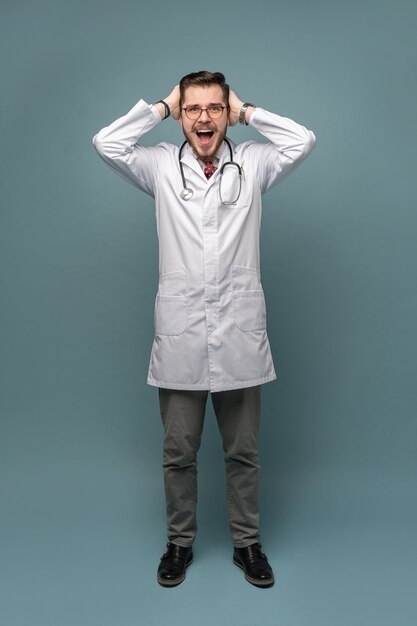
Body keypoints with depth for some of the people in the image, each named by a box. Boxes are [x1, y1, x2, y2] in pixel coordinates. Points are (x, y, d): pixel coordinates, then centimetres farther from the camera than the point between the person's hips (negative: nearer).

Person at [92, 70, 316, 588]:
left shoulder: (252, 163, 8)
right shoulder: (161, 166, 7)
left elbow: (302, 141, -3)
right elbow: (106, 143, -3)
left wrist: (248, 112, 7)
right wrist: (162, 108, 6)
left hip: (240, 335, 0)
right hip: (179, 336, 0)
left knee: (243, 450, 13)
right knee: (178, 451, 12)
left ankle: (247, 542, 33)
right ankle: (179, 541, 33)